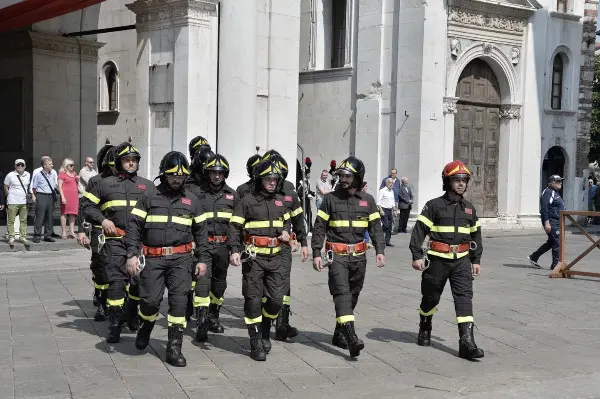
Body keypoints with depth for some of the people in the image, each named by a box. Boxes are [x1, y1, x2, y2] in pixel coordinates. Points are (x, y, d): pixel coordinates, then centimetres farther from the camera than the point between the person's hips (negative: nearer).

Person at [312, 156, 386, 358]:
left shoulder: (367, 200, 5)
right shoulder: (331, 199, -1)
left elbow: (375, 227, 8)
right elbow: (319, 227, 1)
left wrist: (380, 251, -4)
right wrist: (316, 253, -5)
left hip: (358, 256, 4)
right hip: (337, 255, -3)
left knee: (353, 295, 10)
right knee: (342, 292, -16)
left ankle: (339, 334, 25)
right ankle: (351, 338, -25)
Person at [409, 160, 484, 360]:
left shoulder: (469, 208, 11)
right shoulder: (434, 205, -5)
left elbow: (475, 234, 19)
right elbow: (419, 230, -8)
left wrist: (476, 260, 16)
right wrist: (417, 256, -14)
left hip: (461, 260, 3)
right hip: (438, 259, -3)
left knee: (464, 297, -9)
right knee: (431, 297, 11)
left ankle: (467, 342, -12)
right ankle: (424, 331, 35)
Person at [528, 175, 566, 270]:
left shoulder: (555, 193, 19)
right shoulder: (548, 192, -14)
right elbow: (544, 209, -21)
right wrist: (546, 223, -26)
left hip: (557, 222, 11)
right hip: (551, 222, -11)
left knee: (551, 242, 16)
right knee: (557, 243, -8)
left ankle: (533, 257, 23)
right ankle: (555, 264, 0)